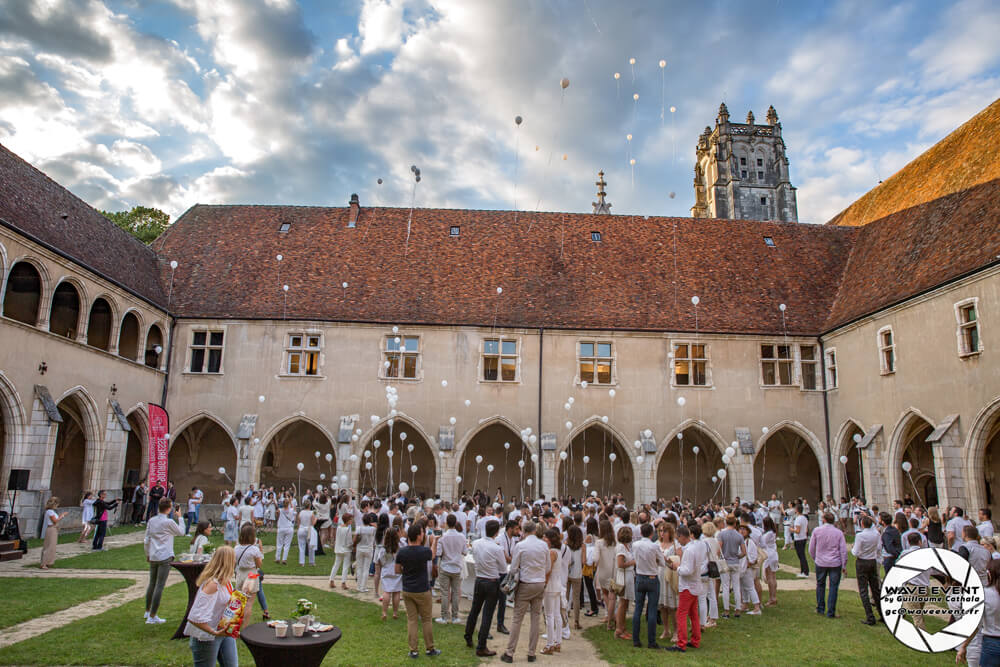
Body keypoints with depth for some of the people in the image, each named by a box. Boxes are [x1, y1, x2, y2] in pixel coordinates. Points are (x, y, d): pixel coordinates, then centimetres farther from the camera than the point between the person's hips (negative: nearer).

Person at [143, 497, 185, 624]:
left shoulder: (151, 521, 5)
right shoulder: (168, 522, -13)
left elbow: (146, 540, 10)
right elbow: (181, 532, 3)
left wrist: (148, 554, 22)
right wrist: (179, 517, 11)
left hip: (153, 557, 7)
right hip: (165, 557, -7)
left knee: (152, 583, 20)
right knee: (160, 586, -3)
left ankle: (148, 611, 34)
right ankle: (152, 617, -2)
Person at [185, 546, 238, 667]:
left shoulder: (226, 581, 1)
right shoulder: (212, 584, -27)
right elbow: (194, 618, -31)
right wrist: (215, 633, -30)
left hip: (225, 631, 8)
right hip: (207, 636, -8)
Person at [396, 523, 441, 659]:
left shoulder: (401, 552, -8)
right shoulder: (424, 551, -18)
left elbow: (397, 570, 2)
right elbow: (432, 556, 6)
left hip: (407, 591, 3)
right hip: (422, 591, -3)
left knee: (411, 620, 11)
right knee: (426, 620, 11)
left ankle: (413, 650, 14)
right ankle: (430, 649, 20)